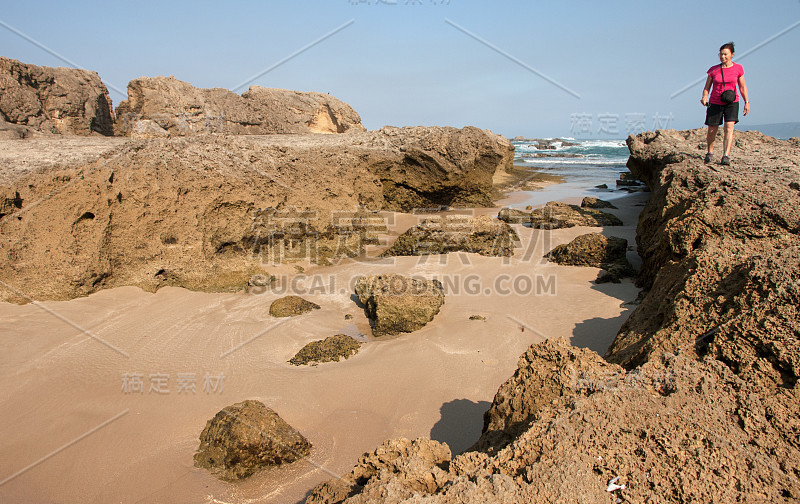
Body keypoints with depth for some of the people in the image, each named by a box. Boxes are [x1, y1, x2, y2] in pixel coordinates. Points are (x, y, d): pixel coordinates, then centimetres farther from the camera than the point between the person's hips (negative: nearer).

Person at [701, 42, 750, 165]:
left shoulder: (738, 68, 3)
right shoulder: (713, 70, 1)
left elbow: (742, 87, 8)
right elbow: (707, 87, 4)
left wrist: (747, 102, 0)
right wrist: (704, 97, -16)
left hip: (732, 102, 0)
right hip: (715, 103, 1)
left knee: (729, 127, -17)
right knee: (712, 130, 3)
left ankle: (726, 156, -20)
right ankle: (710, 153, 28)